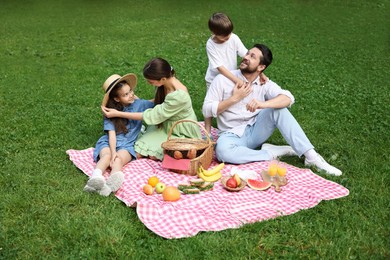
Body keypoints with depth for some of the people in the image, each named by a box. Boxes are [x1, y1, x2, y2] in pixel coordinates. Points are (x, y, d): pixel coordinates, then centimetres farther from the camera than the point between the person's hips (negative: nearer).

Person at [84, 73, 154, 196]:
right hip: (109, 143, 1)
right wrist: (113, 152, -23)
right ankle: (96, 178, -60)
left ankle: (111, 184, -63)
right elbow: (112, 134, -9)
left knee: (119, 159, -32)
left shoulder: (139, 104, 6)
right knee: (107, 156, -33)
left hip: (127, 144, 0)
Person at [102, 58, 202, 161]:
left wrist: (118, 114, -22)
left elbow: (152, 116, -26)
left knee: (154, 155, -22)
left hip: (183, 134, -6)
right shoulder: (165, 84, -11)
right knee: (139, 152, -14)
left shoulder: (179, 96, -33)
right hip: (166, 126, 6)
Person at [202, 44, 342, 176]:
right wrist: (234, 98, -19)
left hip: (256, 131, 2)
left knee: (278, 108, -24)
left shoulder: (265, 84, -2)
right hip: (233, 135, -2)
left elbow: (288, 98, -20)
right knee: (222, 150, -38)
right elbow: (207, 110, -9)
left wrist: (263, 104, -39)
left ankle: (311, 156, -25)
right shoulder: (223, 80, -7)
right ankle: (271, 153, -22)